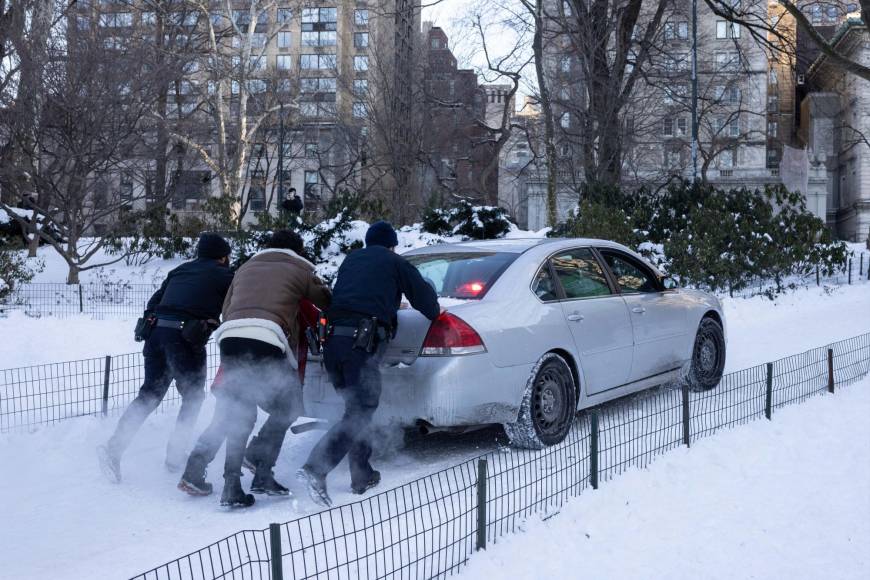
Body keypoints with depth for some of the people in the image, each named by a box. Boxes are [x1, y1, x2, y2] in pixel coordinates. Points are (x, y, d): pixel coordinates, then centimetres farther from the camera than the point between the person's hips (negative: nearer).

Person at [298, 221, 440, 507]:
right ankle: (315, 470, -22)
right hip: (361, 342, -6)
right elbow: (424, 296, 15)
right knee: (359, 413, -6)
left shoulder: (350, 260, 28)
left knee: (357, 408, 18)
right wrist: (434, 314, 38)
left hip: (332, 340, 6)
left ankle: (363, 476, 20)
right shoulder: (395, 263, 12)